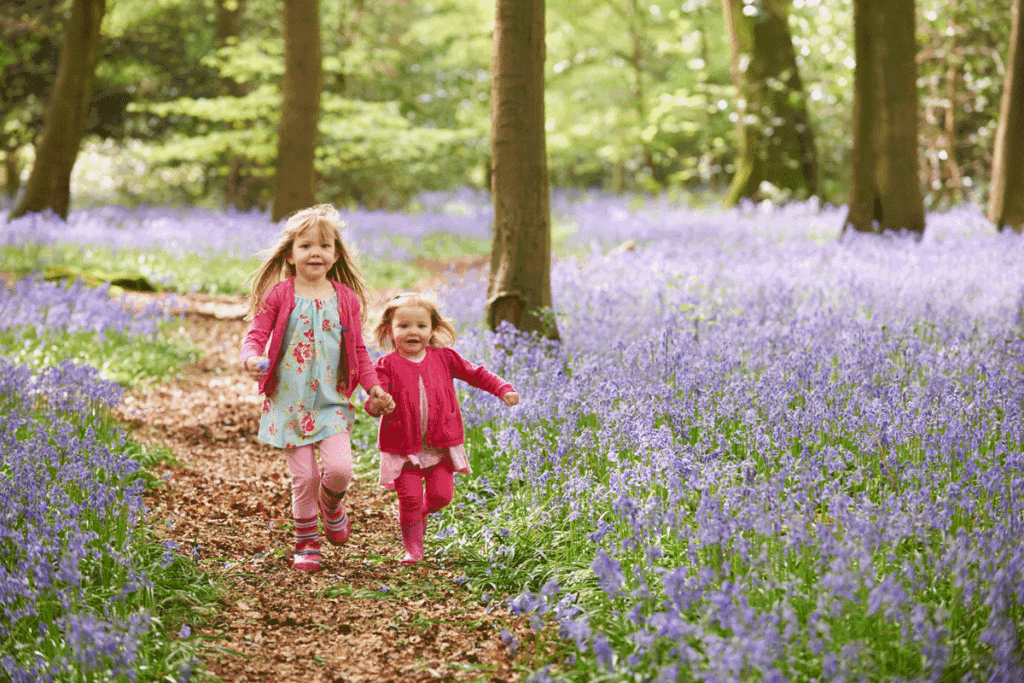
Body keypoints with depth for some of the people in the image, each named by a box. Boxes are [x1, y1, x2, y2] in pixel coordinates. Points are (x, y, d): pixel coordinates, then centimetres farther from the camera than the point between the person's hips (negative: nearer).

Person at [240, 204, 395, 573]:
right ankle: (306, 544, 18)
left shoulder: (346, 298, 5)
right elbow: (255, 336, -3)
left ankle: (331, 504, 23)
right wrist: (252, 359, -25)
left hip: (331, 401, 2)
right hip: (290, 401, -1)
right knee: (304, 476, -3)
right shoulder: (278, 295, -3)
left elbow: (358, 350, 12)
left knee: (340, 468, -13)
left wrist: (374, 387, 2)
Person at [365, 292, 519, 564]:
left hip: (442, 444, 2)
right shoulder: (387, 365, -4)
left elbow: (476, 374, 11)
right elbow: (376, 396, -14)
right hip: (404, 446, -2)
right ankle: (413, 549, 12)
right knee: (410, 498, -6)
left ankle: (422, 512, 34)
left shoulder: (443, 358, 4)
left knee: (441, 494, -1)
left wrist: (504, 390, 0)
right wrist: (376, 405, -38)